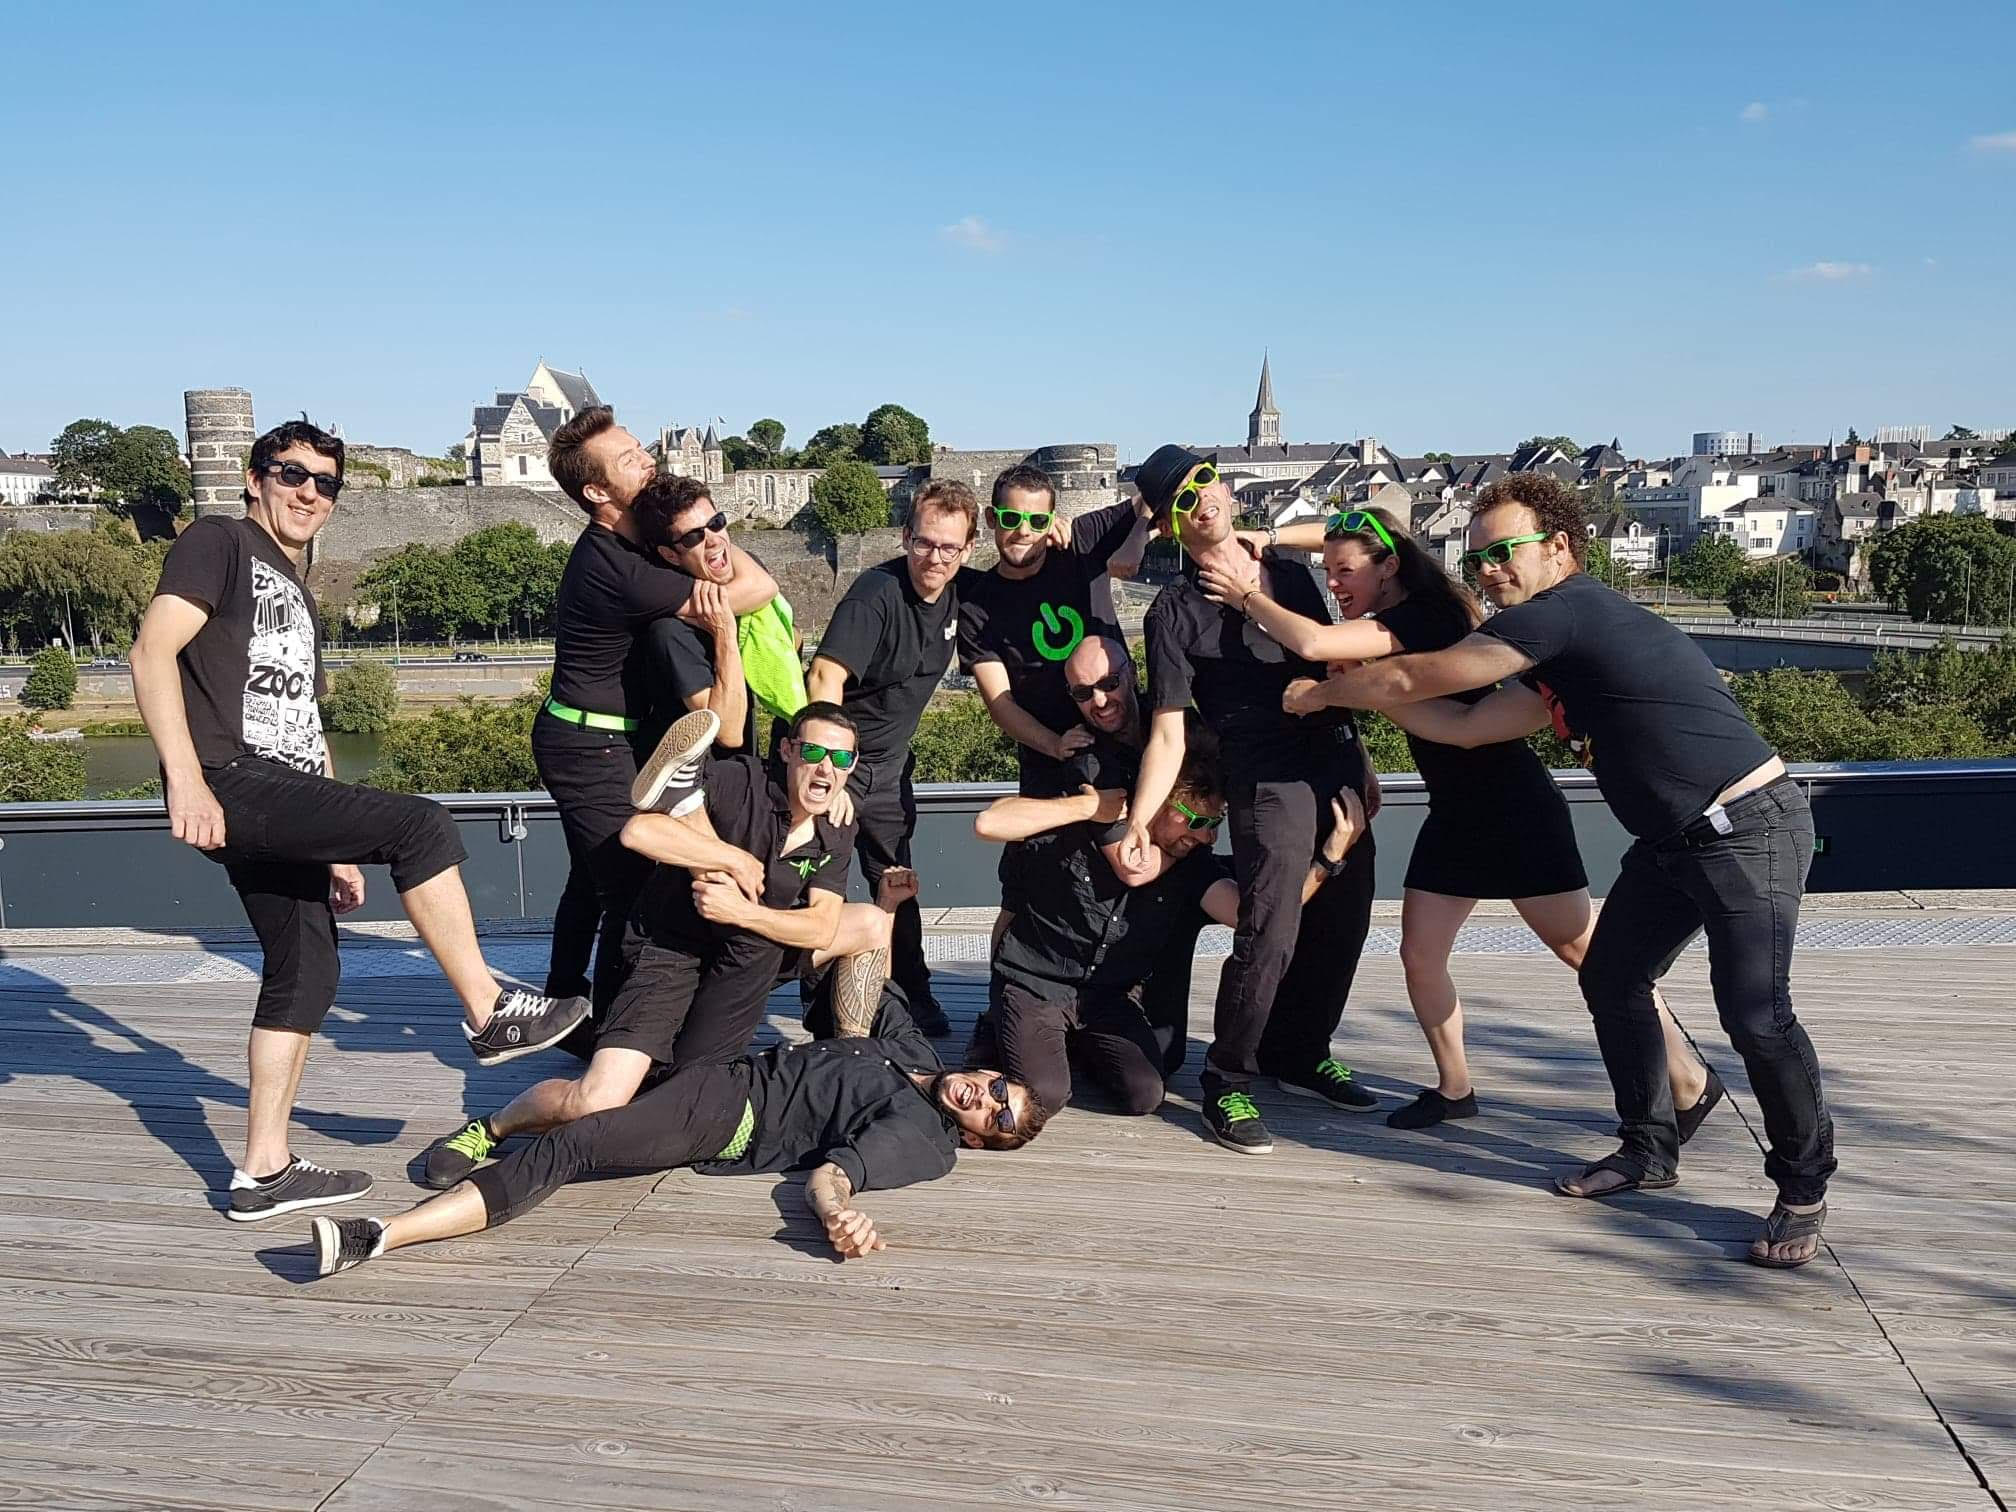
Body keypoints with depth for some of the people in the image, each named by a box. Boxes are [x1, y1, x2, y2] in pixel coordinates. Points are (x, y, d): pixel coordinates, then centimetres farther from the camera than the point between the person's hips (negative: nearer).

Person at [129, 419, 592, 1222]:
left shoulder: (297, 595, 27)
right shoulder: (220, 542, 1)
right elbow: (153, 651, -12)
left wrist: (337, 842, 24)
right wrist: (185, 779, -23)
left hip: (279, 798, 10)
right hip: (232, 780, -9)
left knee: (305, 970, 8)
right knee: (423, 826, -21)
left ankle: (264, 1172, 15)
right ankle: (489, 1014, -12)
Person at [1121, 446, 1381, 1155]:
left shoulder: (1290, 573, 15)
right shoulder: (1175, 612, -1)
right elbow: (1168, 732, -6)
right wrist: (1137, 821, -18)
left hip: (1339, 765, 6)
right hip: (1267, 779, -6)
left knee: (1342, 923, 8)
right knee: (1270, 932, -14)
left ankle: (1299, 1053, 29)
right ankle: (1227, 1082, 3)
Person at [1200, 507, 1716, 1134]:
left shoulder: (1420, 617, -20)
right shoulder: (1401, 613, 7)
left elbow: (1311, 644, -31)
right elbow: (1336, 530, 18)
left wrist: (1248, 596, -16)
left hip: (1515, 806, -9)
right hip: (1455, 813, 9)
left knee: (1585, 951, -4)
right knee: (1420, 957, 4)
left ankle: (1690, 1081, 9)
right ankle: (1454, 1088, 20)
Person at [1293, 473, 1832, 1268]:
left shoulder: (1565, 611, -17)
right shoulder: (1557, 659, 12)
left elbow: (1414, 677, -10)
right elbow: (1464, 724, 16)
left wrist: (1322, 692, 5)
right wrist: (1354, 689, 18)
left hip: (1749, 829, -10)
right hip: (1676, 840, 10)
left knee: (1755, 1014, -12)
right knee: (1610, 977, 11)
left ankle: (1804, 1188, 8)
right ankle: (1649, 1148, 26)